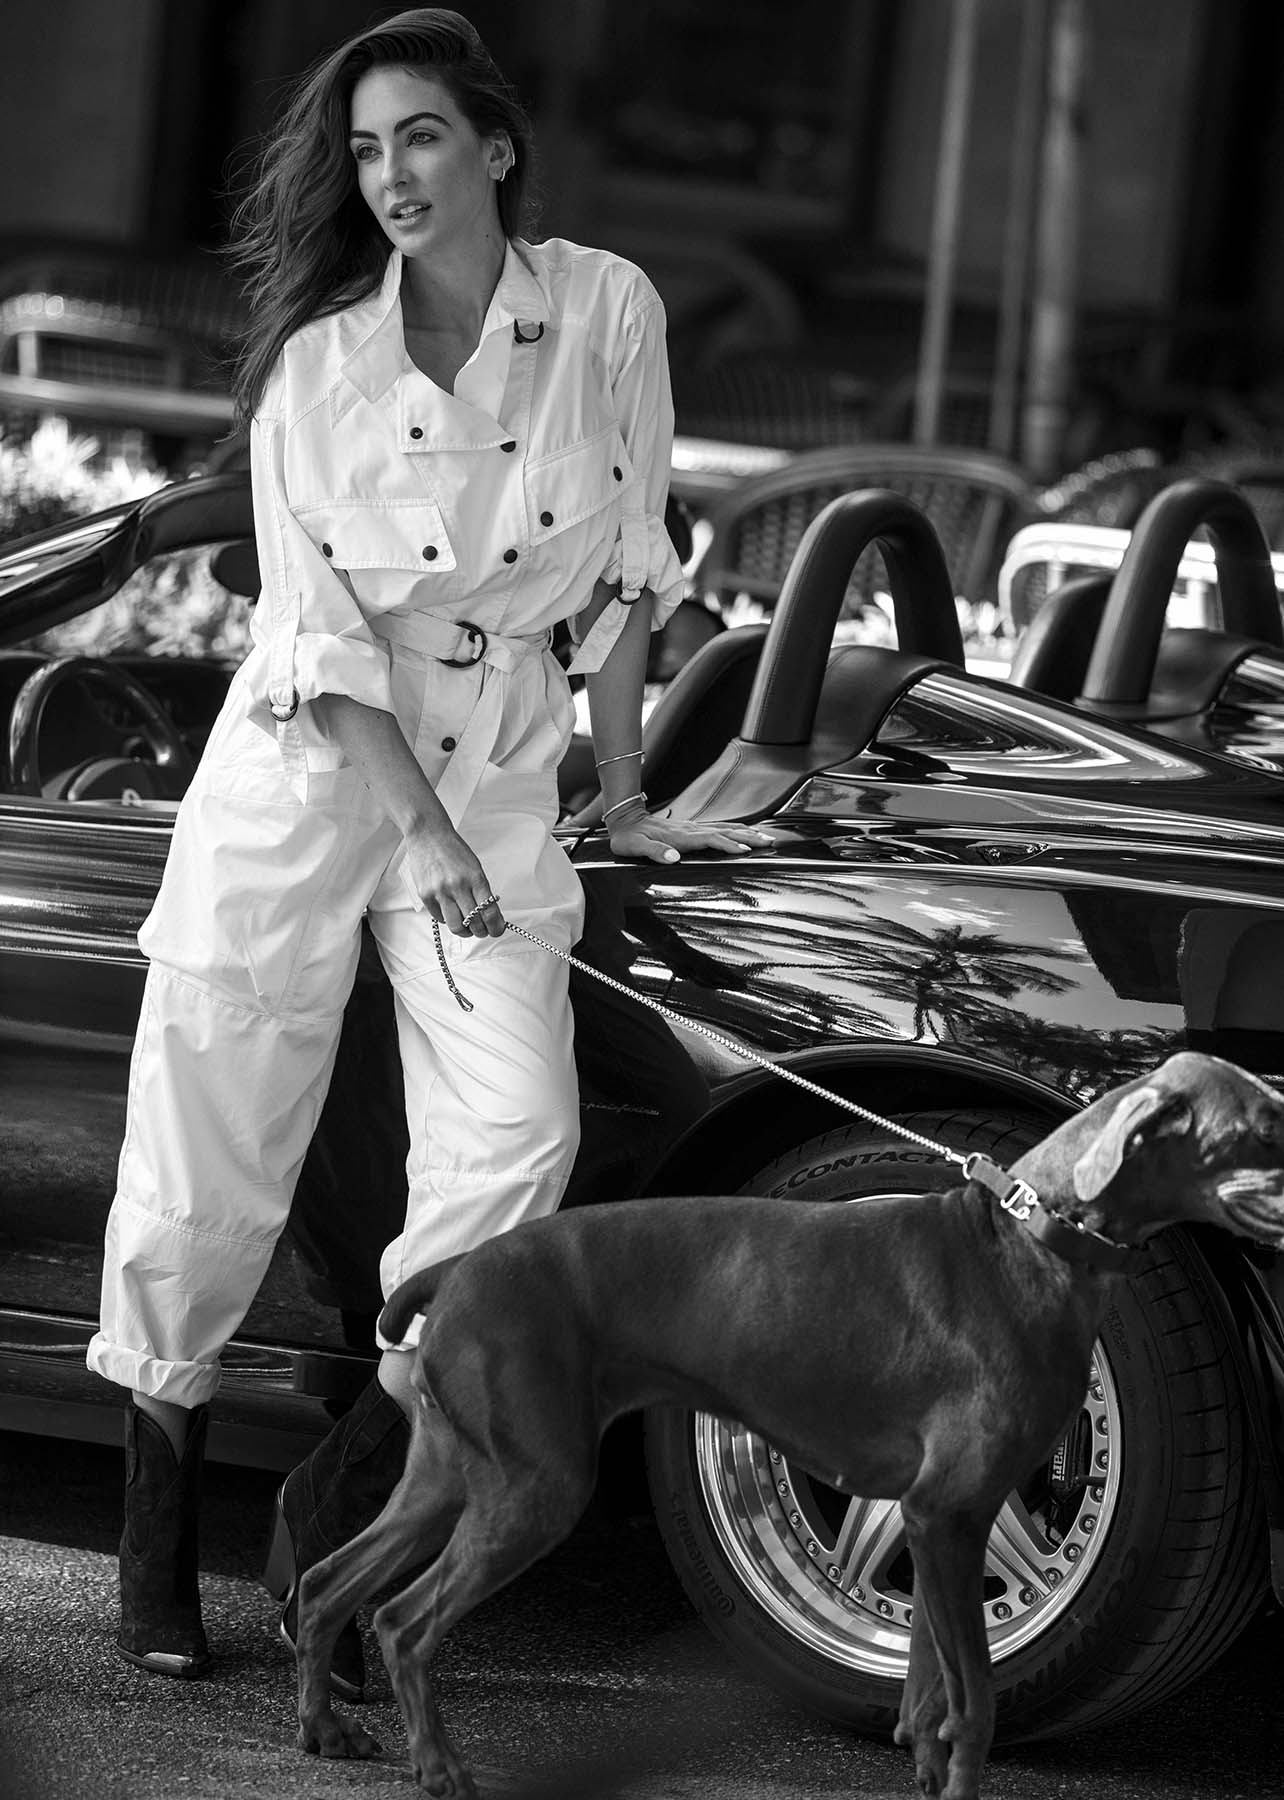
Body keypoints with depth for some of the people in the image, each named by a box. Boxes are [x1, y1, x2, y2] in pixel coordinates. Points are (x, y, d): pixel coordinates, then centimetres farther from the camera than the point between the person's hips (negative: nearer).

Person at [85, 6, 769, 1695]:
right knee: (211, 1154, -1)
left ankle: (338, 1506, -2)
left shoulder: (606, 311, -4)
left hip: (501, 772, 1)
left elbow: (626, 571, 5)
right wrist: (426, 827, -14)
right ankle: (161, 1511, 17)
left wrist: (623, 799, 10)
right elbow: (318, 621, -8)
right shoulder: (317, 356, -7)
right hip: (303, 767, -1)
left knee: (519, 1135, -15)